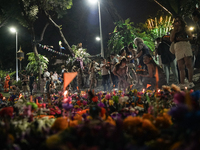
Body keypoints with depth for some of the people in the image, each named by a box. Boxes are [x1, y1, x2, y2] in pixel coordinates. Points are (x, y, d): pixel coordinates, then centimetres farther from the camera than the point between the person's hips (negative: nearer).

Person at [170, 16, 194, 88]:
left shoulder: (185, 29, 15)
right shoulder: (174, 31, 23)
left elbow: (190, 37, 7)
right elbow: (171, 39, 8)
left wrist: (183, 39, -9)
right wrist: (174, 30, 5)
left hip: (185, 45, -3)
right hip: (177, 47, 3)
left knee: (188, 64, -15)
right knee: (181, 67, -3)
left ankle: (190, 82, -17)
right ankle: (182, 84, -8)